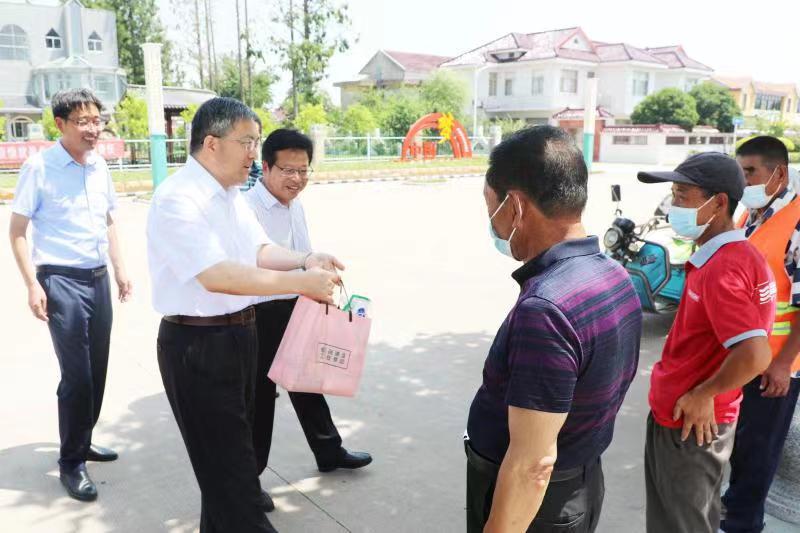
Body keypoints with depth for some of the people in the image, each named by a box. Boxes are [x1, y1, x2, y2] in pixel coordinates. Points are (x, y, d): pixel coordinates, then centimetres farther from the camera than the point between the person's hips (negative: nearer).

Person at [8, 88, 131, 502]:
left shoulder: (99, 166, 7)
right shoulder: (39, 166, -10)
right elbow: (17, 231, -7)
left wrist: (120, 269, 13)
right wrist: (33, 284, -14)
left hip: (98, 279, 6)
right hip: (62, 282, -6)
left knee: (97, 371, 13)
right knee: (77, 375, -3)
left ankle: (83, 442, 32)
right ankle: (71, 462, 13)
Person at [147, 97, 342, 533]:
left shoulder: (230, 194, 9)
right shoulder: (178, 199, -21)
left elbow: (259, 251, 11)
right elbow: (217, 276, -30)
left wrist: (306, 261, -8)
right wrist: (301, 282, -31)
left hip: (238, 334, 10)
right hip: (197, 345, -9)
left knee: (230, 452, 23)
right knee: (228, 462, 1)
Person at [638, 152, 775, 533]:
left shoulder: (723, 269, -25)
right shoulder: (730, 255, 7)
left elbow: (754, 355, -34)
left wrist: (704, 394, -19)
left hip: (689, 424, -9)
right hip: (682, 418, 9)